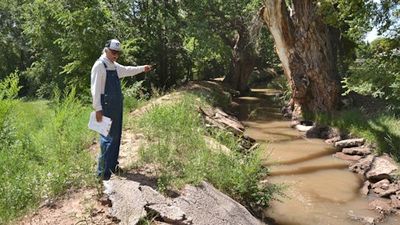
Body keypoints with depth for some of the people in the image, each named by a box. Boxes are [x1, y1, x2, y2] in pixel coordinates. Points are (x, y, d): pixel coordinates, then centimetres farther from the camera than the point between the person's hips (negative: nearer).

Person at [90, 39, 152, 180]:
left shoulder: (115, 66, 15)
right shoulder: (99, 65, -12)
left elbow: (126, 70, 36)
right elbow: (95, 89, -17)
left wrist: (142, 68, 41)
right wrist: (98, 109, -22)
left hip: (116, 107, 9)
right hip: (106, 107, -9)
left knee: (116, 136, 14)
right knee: (108, 138, -10)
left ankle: (112, 165, 26)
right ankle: (103, 171, -5)